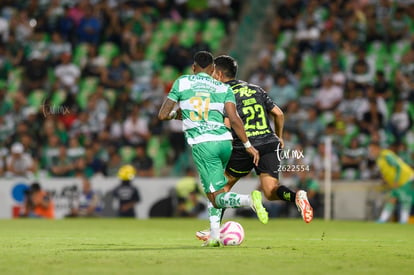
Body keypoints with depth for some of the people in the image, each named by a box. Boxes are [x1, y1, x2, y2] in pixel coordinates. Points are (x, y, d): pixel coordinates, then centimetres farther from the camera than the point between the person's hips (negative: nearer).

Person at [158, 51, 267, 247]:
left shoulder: (181, 83, 9)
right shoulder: (224, 89, 10)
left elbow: (162, 115, 9)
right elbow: (234, 118, -3)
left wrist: (177, 114, 30)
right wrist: (248, 145, 0)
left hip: (202, 145, -3)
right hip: (224, 142, 4)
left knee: (216, 197, -5)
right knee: (213, 188, 25)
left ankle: (250, 200, -34)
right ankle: (214, 235, 15)